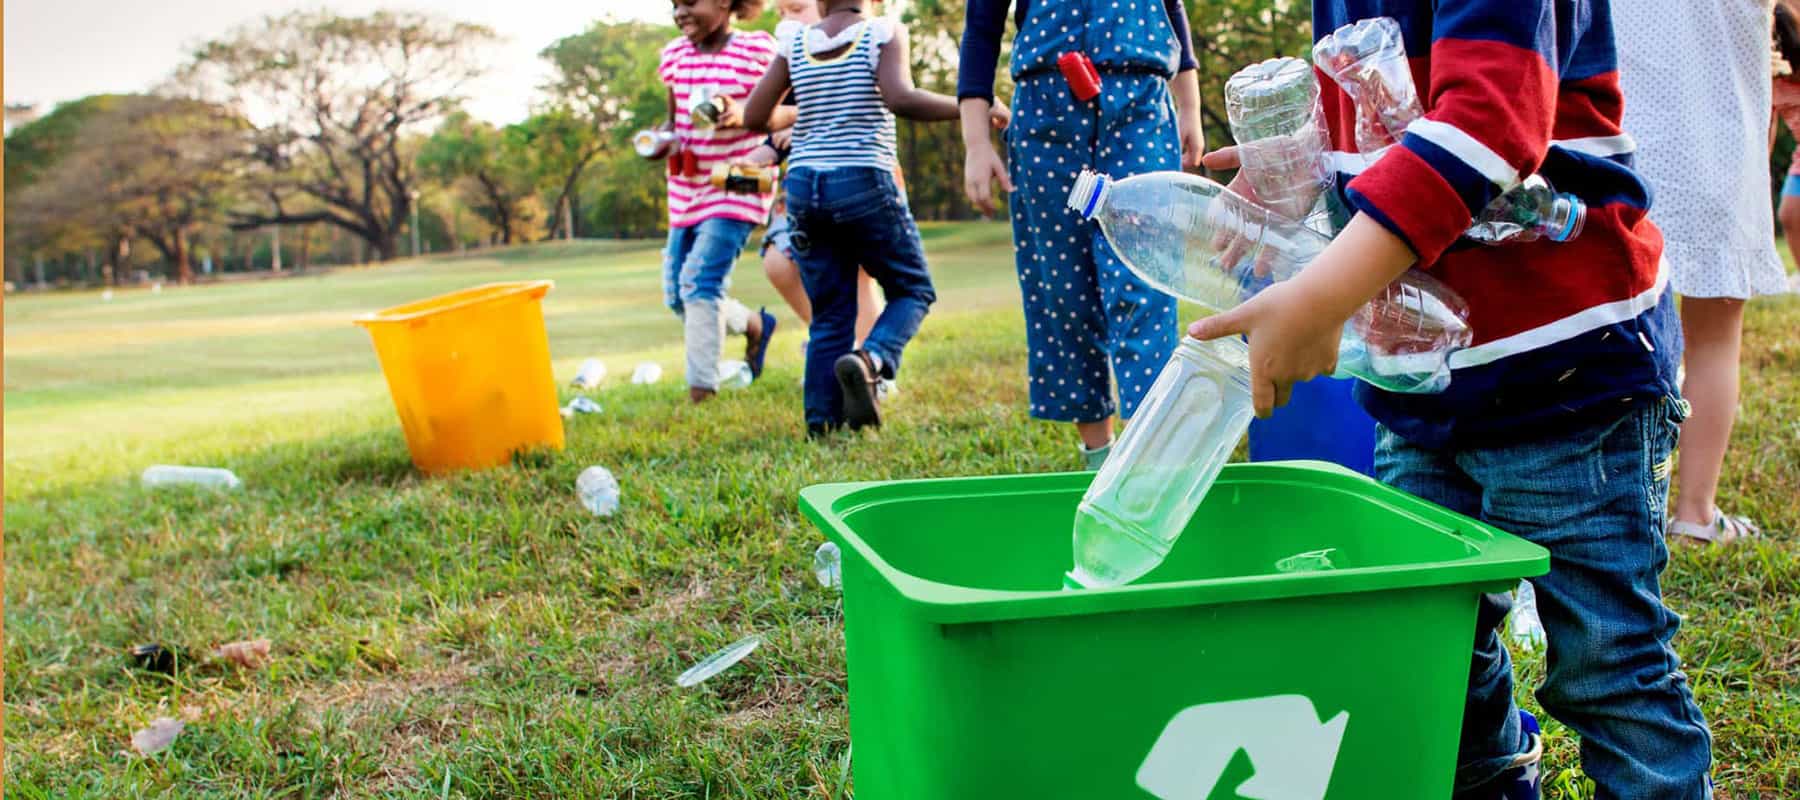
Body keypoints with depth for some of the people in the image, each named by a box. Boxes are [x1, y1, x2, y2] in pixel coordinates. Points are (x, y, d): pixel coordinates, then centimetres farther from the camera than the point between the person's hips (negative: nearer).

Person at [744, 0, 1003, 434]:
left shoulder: (794, 43, 8)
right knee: (913, 289, 13)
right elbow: (901, 99, -20)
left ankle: (822, 423, 6)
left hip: (804, 186, 4)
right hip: (863, 183, -4)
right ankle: (870, 359, -15)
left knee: (830, 314, 11)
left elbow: (754, 117, 8)